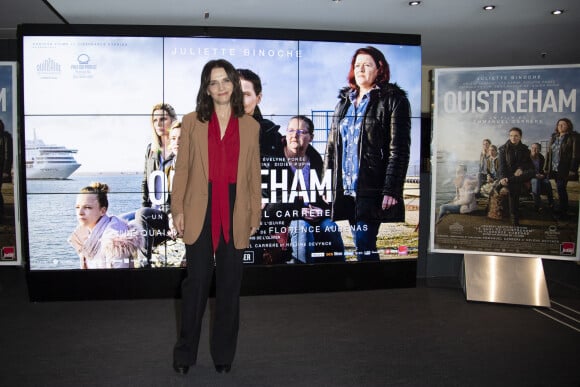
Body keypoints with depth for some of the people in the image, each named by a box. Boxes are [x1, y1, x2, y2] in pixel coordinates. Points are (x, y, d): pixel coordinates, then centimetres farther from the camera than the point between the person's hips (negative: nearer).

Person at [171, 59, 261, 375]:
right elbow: (182, 169, 3)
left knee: (229, 284, 9)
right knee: (196, 281, 4)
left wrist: (255, 214, 5)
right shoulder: (191, 122, 3)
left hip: (235, 213, 1)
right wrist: (177, 209, -3)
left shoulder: (250, 126, 6)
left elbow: (254, 174, 7)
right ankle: (185, 353, 21)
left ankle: (223, 354, 24)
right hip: (200, 212, -1)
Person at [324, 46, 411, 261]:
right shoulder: (344, 100, 16)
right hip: (346, 188, 6)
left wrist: (391, 191, -15)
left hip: (372, 189, -6)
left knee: (364, 246, -10)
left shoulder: (393, 100, -3)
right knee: (361, 244, 12)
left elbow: (399, 150, -9)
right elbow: (332, 145, 17)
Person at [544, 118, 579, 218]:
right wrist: (546, 167, 11)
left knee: (560, 188, -10)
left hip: (564, 169, -6)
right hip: (554, 168, 6)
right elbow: (549, 152, 16)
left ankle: (562, 211, -2)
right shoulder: (554, 137, 14)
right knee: (560, 189, 11)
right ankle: (563, 210, 18)